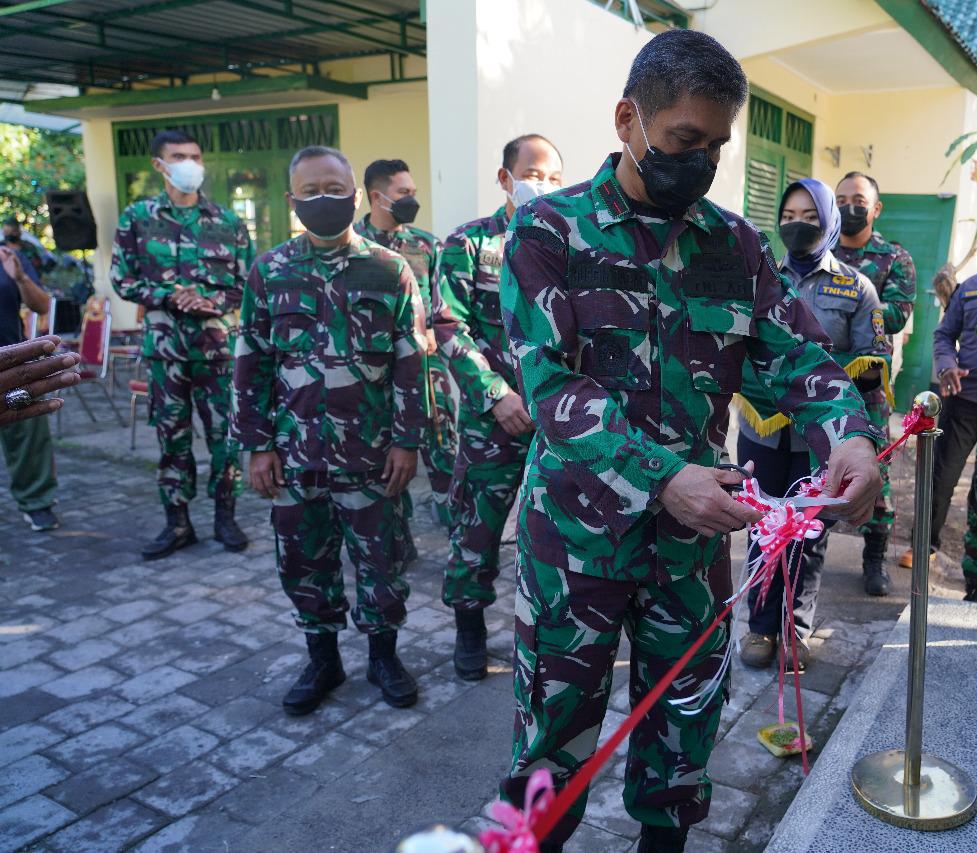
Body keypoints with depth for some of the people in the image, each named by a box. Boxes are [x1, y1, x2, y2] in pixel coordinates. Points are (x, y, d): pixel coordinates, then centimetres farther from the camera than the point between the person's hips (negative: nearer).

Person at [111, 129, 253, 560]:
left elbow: (248, 283, 5)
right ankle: (177, 522, 18)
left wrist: (212, 302, -15)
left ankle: (225, 516, 18)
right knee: (172, 432, 7)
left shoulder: (228, 222, 5)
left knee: (224, 430, 3)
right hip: (165, 340, 0)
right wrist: (170, 298, -14)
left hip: (219, 340, 0)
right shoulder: (137, 217, 4)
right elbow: (123, 281, 3)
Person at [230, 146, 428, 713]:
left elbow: (412, 362, -1)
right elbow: (252, 364, 5)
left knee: (382, 558, 9)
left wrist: (407, 440, -4)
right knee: (304, 561, 12)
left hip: (372, 453, -2)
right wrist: (258, 445, 1)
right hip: (295, 454, 2)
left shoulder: (389, 270, -1)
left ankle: (383, 654, 30)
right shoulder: (269, 272, 3)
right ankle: (322, 659, 32)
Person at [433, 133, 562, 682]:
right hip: (492, 415, -2)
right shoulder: (470, 243, 0)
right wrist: (496, 394, -15)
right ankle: (470, 624, 26)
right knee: (478, 525, 6)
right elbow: (450, 328, -7)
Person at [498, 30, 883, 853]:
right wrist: (662, 478, -29)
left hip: (694, 532, 4)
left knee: (685, 723, 20)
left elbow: (798, 352, 1)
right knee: (557, 730, 12)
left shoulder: (736, 243, 5)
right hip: (577, 531, -3)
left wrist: (848, 433, -22)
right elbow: (549, 384, -18)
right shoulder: (550, 229, -8)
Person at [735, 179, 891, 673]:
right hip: (762, 428, 1)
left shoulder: (856, 288, 3)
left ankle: (797, 629, 22)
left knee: (808, 531, 7)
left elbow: (874, 363, 0)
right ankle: (762, 626, 20)